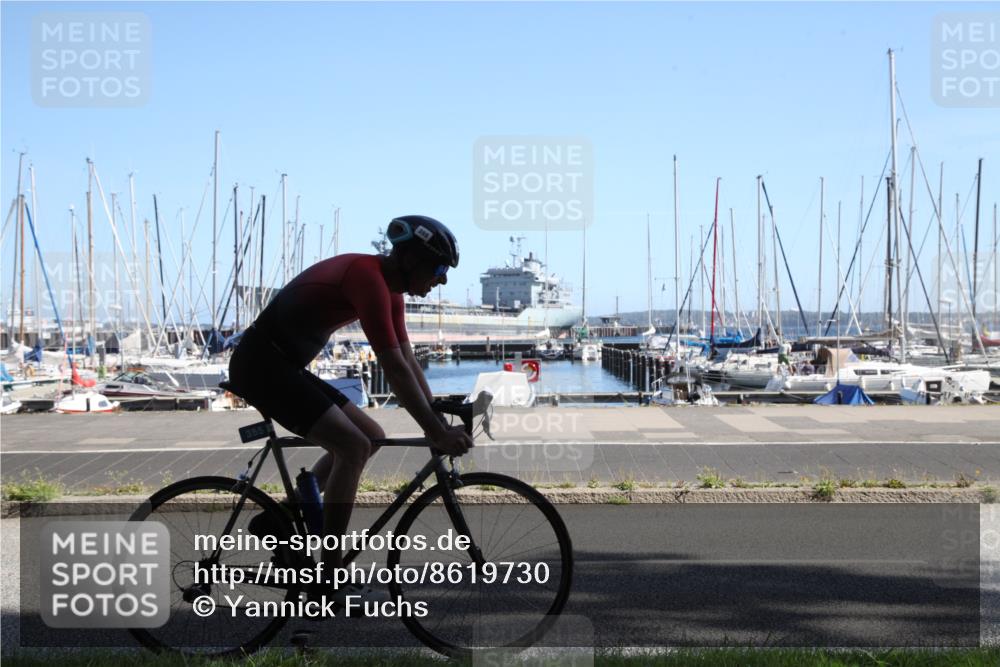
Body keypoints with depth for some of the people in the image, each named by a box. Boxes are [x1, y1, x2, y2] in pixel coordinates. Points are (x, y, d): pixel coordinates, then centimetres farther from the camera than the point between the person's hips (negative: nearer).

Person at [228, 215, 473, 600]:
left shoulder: (390, 287, 9)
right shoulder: (368, 277, -21)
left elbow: (408, 361, 12)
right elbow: (394, 368, -26)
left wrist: (440, 423, 6)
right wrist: (437, 431, -24)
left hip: (284, 366, 10)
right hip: (261, 363, -10)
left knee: (371, 437, 10)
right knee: (354, 447, -17)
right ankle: (330, 579, -11)